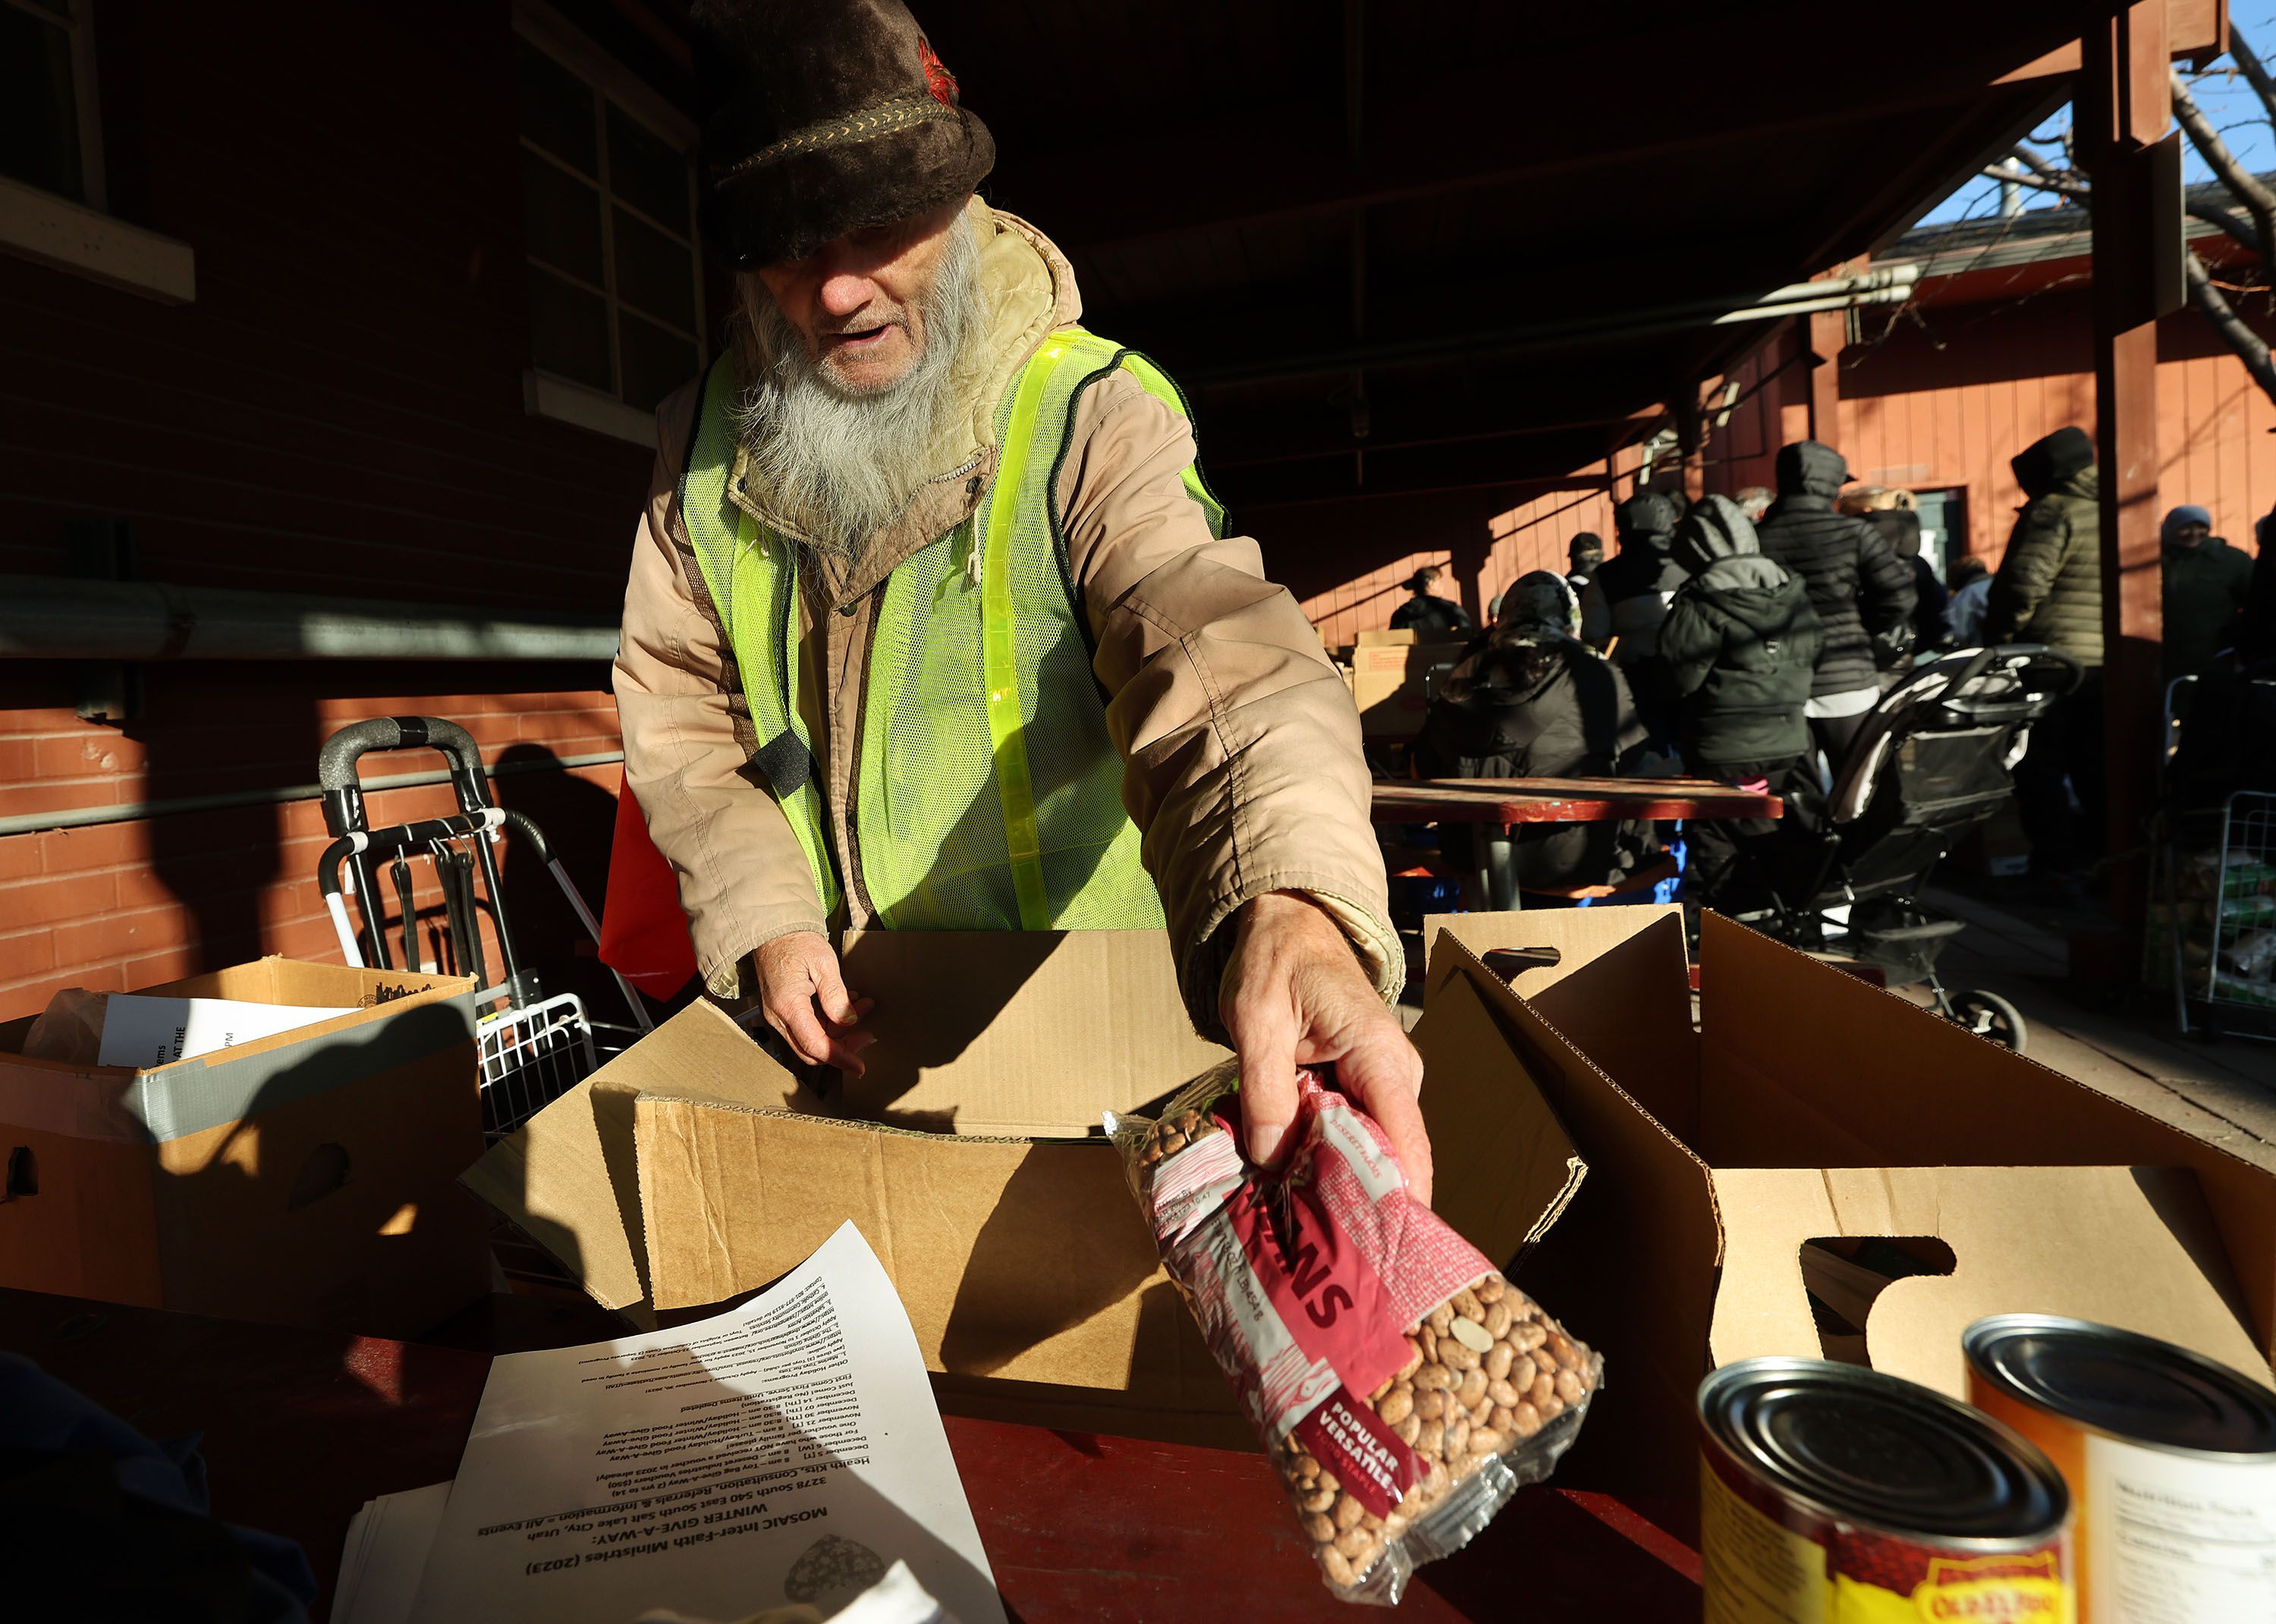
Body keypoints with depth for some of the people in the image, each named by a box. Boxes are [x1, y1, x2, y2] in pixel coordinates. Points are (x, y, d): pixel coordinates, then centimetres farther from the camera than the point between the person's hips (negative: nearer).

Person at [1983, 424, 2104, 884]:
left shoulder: (2053, 511, -10)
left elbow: (2023, 584, -17)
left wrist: (1998, 639, -7)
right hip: (2108, 661, 7)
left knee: (2040, 768, 0)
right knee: (2094, 766, 15)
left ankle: (2054, 867, 2)